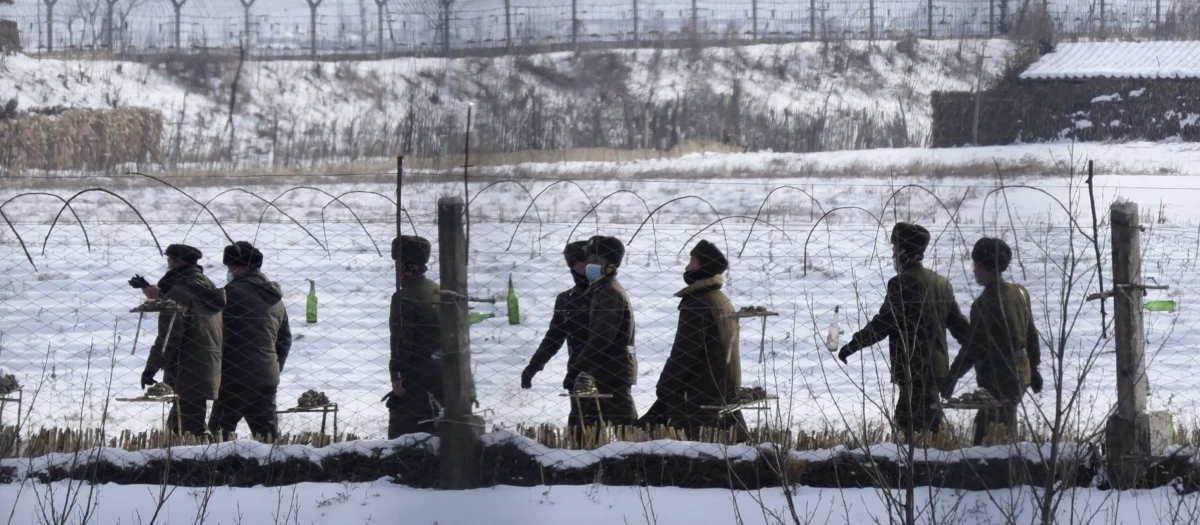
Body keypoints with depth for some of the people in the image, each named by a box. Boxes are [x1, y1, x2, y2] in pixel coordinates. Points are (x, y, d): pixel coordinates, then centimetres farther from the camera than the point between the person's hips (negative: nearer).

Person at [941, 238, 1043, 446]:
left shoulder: (985, 304, -21)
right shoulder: (1020, 294, 5)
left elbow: (973, 347, -19)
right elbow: (1031, 335, 14)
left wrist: (952, 376, -12)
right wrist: (1034, 368, 24)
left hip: (996, 381, -9)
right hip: (1019, 377, 9)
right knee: (1007, 431, 19)